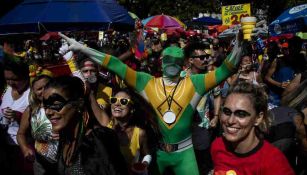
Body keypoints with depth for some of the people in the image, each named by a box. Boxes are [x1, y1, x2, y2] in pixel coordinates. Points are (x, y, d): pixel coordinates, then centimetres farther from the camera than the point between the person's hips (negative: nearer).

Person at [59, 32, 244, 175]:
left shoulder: (193, 84, -4)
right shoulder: (147, 82, -4)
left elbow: (223, 71, -12)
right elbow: (117, 66, -8)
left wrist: (237, 48, -30)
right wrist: (81, 48, -11)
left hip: (184, 151, 0)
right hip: (156, 150, 1)